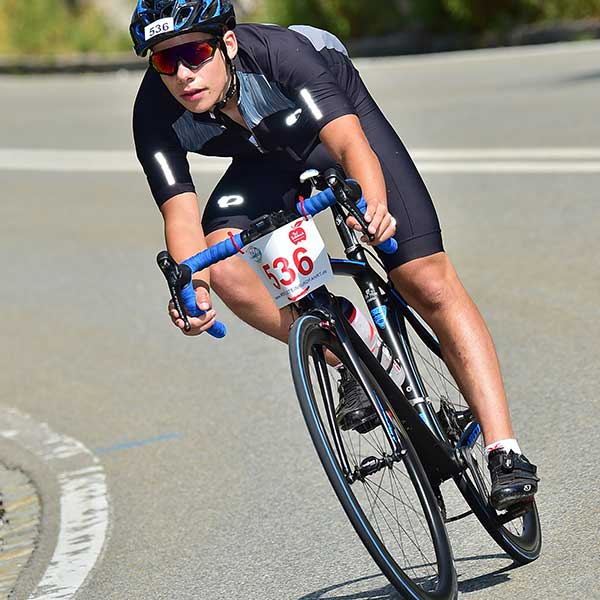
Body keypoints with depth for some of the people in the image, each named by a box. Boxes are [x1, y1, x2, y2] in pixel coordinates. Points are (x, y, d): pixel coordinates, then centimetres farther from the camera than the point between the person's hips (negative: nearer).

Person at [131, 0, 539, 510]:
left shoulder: (279, 53, -38)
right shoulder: (156, 114, -28)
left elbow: (351, 144, -48)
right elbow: (182, 213, -33)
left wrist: (374, 204, -69)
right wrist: (190, 285, -53)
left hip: (343, 119, -3)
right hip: (268, 162, 3)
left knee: (429, 284, -16)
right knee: (219, 262, -26)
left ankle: (505, 453, -15)